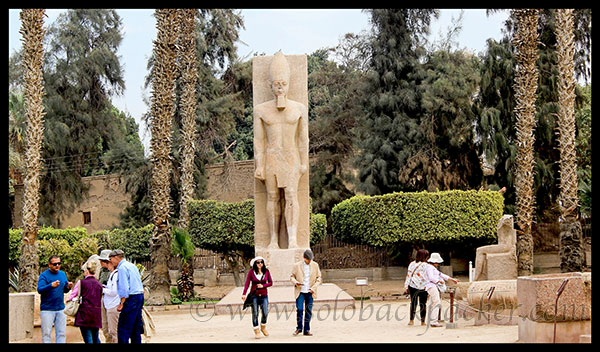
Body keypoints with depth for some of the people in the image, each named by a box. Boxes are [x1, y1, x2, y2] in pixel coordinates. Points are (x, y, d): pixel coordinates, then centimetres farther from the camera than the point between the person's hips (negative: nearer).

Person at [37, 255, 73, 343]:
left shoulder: (63, 274, 13)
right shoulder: (44, 275, -6)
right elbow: (39, 290, -18)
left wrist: (68, 287, -5)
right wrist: (51, 285, -33)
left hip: (60, 309, 5)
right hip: (47, 309, -5)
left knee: (61, 333, 6)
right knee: (46, 333, -3)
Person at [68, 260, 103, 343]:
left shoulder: (81, 282, -5)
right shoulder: (99, 285, 7)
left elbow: (71, 297, 1)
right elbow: (100, 300, 12)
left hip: (85, 313, -4)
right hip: (96, 314, 4)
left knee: (88, 338, -3)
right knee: (95, 338, 16)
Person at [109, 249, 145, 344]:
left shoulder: (122, 268, -9)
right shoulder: (133, 266, 19)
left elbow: (124, 288, -18)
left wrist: (121, 303, -15)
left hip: (131, 298, -10)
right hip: (140, 297, 10)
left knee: (123, 329, -9)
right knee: (136, 328, 12)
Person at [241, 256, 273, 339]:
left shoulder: (266, 271, 1)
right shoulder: (251, 272, -4)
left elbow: (270, 282, 7)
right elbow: (247, 283, -7)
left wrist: (263, 285, -10)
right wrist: (244, 294, -18)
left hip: (264, 295, 1)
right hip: (254, 295, -1)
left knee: (265, 313, -5)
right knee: (255, 314, 1)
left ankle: (263, 327, 22)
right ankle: (256, 331, 11)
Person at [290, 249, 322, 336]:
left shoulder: (315, 265, 4)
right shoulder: (297, 265, 0)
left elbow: (319, 278, 8)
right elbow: (292, 277, 5)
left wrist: (313, 287, -6)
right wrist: (296, 282, -16)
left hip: (310, 292, 2)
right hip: (300, 291, -2)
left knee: (308, 311, 3)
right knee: (299, 309, -10)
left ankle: (306, 330, 10)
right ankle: (299, 328, 7)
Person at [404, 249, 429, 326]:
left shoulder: (412, 264, 3)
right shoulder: (425, 265, -10)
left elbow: (408, 275, 3)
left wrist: (406, 287, 7)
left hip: (412, 286, 3)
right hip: (423, 287, -3)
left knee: (413, 303, 11)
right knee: (423, 304, 6)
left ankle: (411, 320, 5)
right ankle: (423, 321, 9)